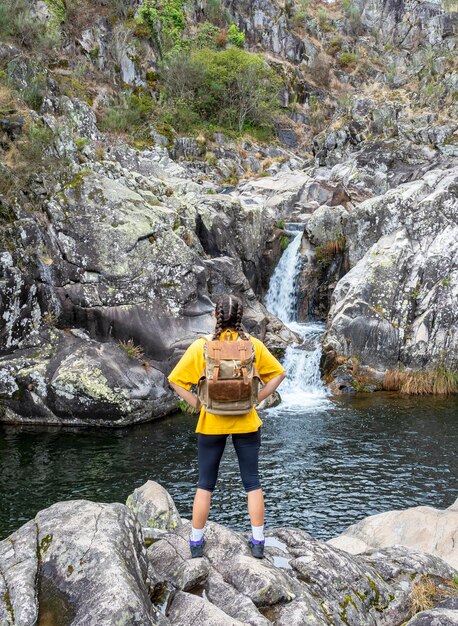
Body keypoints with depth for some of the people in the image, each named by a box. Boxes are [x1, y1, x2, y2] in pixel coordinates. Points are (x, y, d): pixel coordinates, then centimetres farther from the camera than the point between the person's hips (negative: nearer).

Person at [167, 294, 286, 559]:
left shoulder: (201, 346, -9)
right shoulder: (253, 345, -5)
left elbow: (175, 379, -9)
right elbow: (279, 373, 0)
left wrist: (197, 402, -3)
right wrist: (257, 398, 1)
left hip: (211, 423, 0)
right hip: (247, 422, 1)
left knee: (205, 484, 13)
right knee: (252, 482, 12)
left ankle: (196, 542, 21)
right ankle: (258, 542, 18)